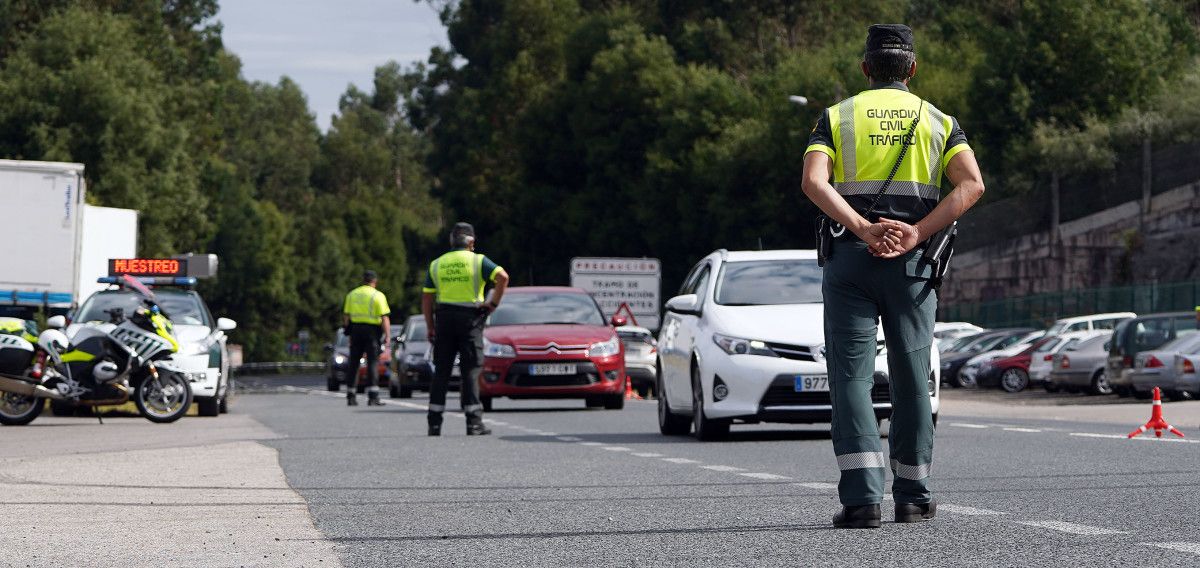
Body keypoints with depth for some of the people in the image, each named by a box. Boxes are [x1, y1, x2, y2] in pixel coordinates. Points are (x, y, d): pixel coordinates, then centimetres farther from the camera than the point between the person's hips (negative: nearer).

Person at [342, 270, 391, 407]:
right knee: (373, 363, -3)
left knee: (354, 364, 10)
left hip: (356, 330, 4)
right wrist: (388, 336, -8)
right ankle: (373, 397, -10)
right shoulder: (378, 296, -5)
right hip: (372, 331, -4)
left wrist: (348, 332, 16)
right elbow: (384, 318, -10)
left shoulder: (352, 294, 10)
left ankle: (351, 397, 11)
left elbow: (346, 316, 10)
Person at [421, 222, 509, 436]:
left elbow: (427, 299, 7)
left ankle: (434, 424, 2)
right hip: (470, 317, -3)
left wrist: (430, 328, 11)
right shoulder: (478, 261, 0)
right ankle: (474, 424, -5)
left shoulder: (436, 264, 10)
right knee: (470, 372, -1)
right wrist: (494, 303, -8)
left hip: (444, 318, 3)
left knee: (441, 372, 6)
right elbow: (503, 277, -16)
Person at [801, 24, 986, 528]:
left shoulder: (837, 117, 9)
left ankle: (862, 497, -16)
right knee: (911, 377, 10)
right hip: (913, 261, 1)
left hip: (850, 257, -1)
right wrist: (916, 233, -12)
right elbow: (971, 184, -6)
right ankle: (913, 496, 16)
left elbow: (814, 182, -11)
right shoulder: (938, 121, 12)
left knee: (851, 374, -3)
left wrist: (864, 229, -16)